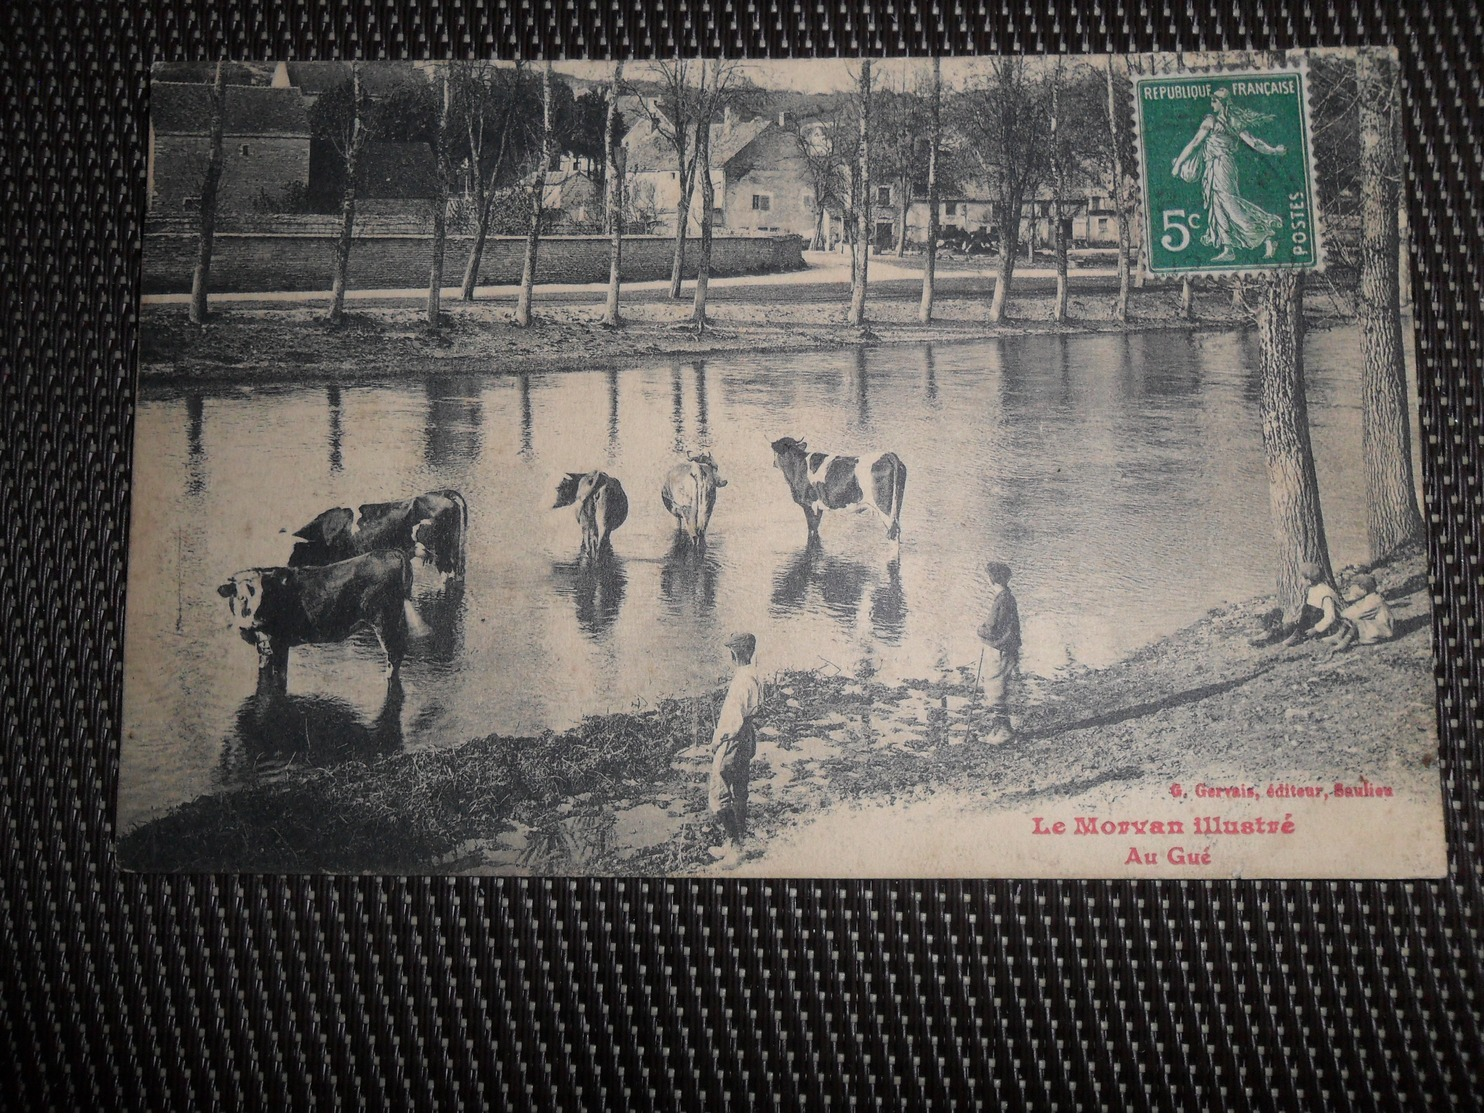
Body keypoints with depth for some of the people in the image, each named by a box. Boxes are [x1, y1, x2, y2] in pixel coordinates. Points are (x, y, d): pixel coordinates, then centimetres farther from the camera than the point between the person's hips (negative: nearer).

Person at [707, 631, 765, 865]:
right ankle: (738, 843, 27)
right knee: (739, 795, 18)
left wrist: (718, 739, -11)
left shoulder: (742, 680, -23)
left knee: (717, 796, -3)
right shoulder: (754, 676, 8)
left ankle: (734, 843, -1)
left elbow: (735, 719, -25)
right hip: (748, 741, 10)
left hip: (734, 742, -10)